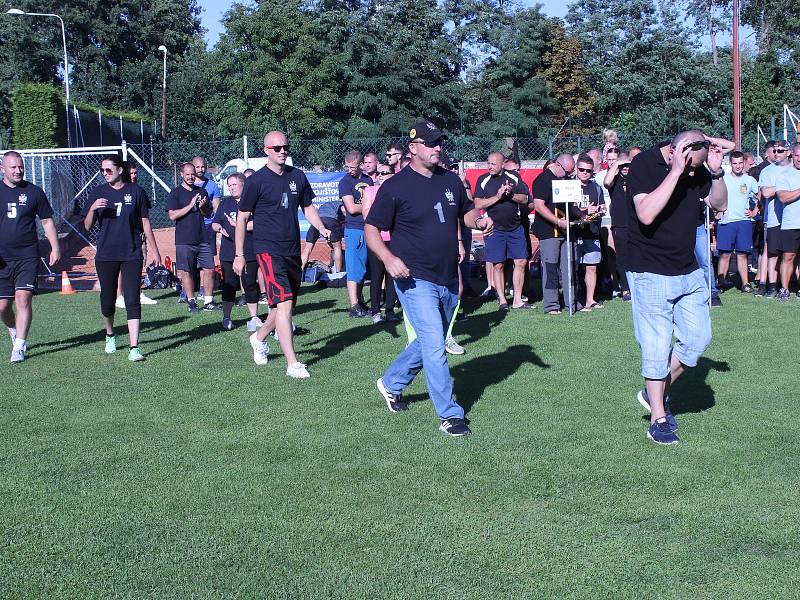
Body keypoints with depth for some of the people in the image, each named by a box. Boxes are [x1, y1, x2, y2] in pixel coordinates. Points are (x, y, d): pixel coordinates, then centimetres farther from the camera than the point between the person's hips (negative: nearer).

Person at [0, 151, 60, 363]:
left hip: (28, 257, -1)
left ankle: (19, 346, -7)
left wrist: (55, 248, 5)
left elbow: (47, 221, 11)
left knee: (23, 298, -13)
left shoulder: (34, 192, 4)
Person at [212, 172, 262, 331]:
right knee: (229, 285, 3)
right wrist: (219, 228, -6)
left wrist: (237, 224, -14)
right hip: (228, 252, 3)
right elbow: (214, 224, 17)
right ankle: (226, 318, 12)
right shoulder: (225, 203, 14)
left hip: (250, 252, -3)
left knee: (250, 285, 1)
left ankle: (253, 318, 9)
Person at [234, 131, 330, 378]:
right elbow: (242, 217, -2)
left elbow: (307, 207, 19)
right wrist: (239, 255, -2)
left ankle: (259, 338, 41)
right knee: (284, 303, -15)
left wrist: (321, 228, 0)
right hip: (269, 249, -6)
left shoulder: (297, 176, 8)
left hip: (293, 250, 6)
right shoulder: (256, 181, -6)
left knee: (287, 304, 15)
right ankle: (292, 363, -13)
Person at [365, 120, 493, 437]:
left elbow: (467, 211, 22)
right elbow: (371, 229, -9)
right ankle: (449, 415, -4)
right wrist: (389, 258, -27)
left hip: (448, 280, 7)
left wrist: (479, 220, -3)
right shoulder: (395, 187, -10)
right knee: (434, 346, -12)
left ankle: (391, 384, 41)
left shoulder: (451, 180, 8)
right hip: (415, 280, -7)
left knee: (429, 343, 19)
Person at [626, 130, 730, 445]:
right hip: (651, 274, -7)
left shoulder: (696, 168, 3)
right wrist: (675, 172, -29)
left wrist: (716, 171, -7)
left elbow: (719, 204, 10)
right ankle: (658, 419, 10)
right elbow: (647, 214, -28)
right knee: (657, 347, -2)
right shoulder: (644, 164, -15)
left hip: (689, 271, 7)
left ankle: (656, 393, 26)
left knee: (698, 338, 7)